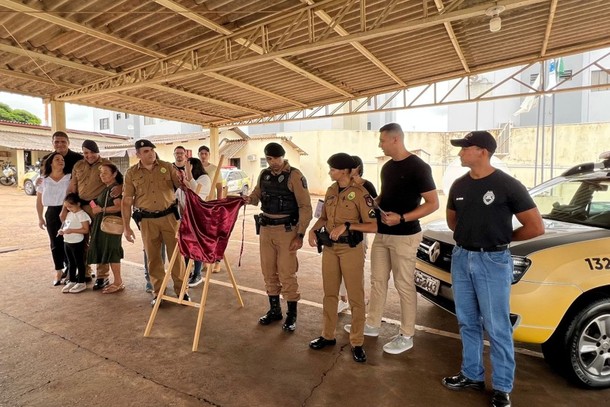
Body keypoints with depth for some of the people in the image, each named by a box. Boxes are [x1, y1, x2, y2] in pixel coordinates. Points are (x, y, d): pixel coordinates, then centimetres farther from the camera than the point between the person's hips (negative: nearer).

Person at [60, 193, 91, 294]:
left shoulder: (82, 215, -15)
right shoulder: (69, 214, 10)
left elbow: (86, 230, -20)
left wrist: (71, 230, -25)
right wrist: (63, 231, 1)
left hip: (77, 243, -8)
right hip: (67, 242, 8)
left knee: (79, 263, 3)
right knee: (71, 263, 17)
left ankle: (81, 283, 13)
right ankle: (72, 281, 28)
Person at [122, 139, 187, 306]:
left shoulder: (167, 167, 3)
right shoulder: (131, 173, 3)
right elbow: (126, 201, 4)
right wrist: (126, 227, 1)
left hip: (169, 216, 0)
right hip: (147, 220, 1)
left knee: (176, 253, 3)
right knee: (153, 257, 8)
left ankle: (181, 289, 15)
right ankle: (158, 292, 22)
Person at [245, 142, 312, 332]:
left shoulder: (294, 176, -10)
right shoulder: (264, 174, 8)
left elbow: (305, 207, -12)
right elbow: (257, 194, 18)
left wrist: (300, 234, -16)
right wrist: (249, 199, -7)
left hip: (286, 230, -6)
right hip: (266, 228, 6)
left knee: (287, 273, -3)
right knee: (269, 272, 12)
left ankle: (292, 314, 15)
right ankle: (274, 310, 29)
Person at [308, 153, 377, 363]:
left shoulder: (360, 193, -14)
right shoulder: (331, 190, 7)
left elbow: (373, 226, -15)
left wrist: (347, 225, -23)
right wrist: (314, 229, -2)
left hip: (351, 249, -6)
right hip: (329, 248, 7)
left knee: (356, 297, 5)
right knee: (329, 294, 16)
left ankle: (357, 343, 18)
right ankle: (328, 335, 31)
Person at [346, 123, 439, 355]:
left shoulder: (418, 167, -13)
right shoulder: (387, 167, 11)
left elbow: (433, 203, -14)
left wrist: (402, 218, -22)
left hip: (404, 236, -8)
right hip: (381, 234, 8)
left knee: (404, 285, 3)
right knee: (378, 281, 15)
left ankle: (406, 336, 19)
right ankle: (372, 325, 30)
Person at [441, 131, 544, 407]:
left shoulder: (508, 185, -11)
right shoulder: (459, 185, 5)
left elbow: (536, 227, -7)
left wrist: (503, 238, 3)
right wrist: (470, 234, 9)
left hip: (493, 262, -5)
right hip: (461, 258, 6)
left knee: (497, 328, 5)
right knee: (468, 323, 15)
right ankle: (472, 375, 32)